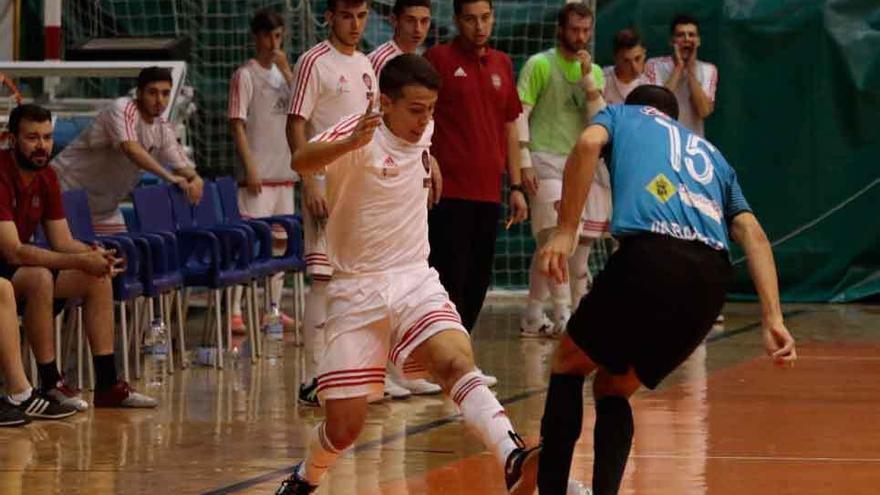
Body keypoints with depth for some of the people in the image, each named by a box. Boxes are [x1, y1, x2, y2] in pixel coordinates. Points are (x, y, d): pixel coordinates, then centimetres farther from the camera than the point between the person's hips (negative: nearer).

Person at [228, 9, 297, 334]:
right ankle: (235, 312, -14)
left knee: (281, 239, 10)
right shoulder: (245, 75, -6)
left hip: (284, 171, 7)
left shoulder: (282, 73, 15)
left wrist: (286, 71, -2)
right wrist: (250, 167, -17)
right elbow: (237, 124, -10)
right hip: (258, 173, -7)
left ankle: (275, 308, 16)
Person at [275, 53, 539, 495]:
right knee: (344, 427, -3)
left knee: (456, 360, -27)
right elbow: (301, 161, -38)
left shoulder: (423, 132, 6)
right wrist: (350, 143, -53)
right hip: (358, 289, -3)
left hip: (415, 280, 4)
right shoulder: (359, 133, -14)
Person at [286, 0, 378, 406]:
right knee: (324, 280, -9)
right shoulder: (314, 63, -8)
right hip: (328, 185, -8)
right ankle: (314, 380, -8)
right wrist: (310, 185, -18)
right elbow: (295, 126, -11)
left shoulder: (364, 65, 14)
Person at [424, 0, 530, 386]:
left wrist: (516, 186, 15)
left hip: (488, 193, 6)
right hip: (449, 191, -6)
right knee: (451, 277, -6)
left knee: (477, 280, 8)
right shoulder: (439, 59, -3)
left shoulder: (502, 65, 13)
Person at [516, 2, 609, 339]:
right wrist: (524, 161, -12)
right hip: (548, 162, -5)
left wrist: (588, 78, -7)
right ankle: (563, 317, -20)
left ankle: (533, 317, 16)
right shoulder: (539, 65, 0)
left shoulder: (594, 71, 15)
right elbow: (520, 113, -4)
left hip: (583, 164, 5)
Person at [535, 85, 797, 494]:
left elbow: (589, 143, 0)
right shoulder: (710, 153, 35)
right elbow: (752, 233, 20)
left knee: (568, 366, 19)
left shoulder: (622, 115, 27)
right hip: (712, 277, 4)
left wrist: (565, 232, -4)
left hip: (649, 257, -4)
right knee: (612, 390, 22)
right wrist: (773, 319, 9)